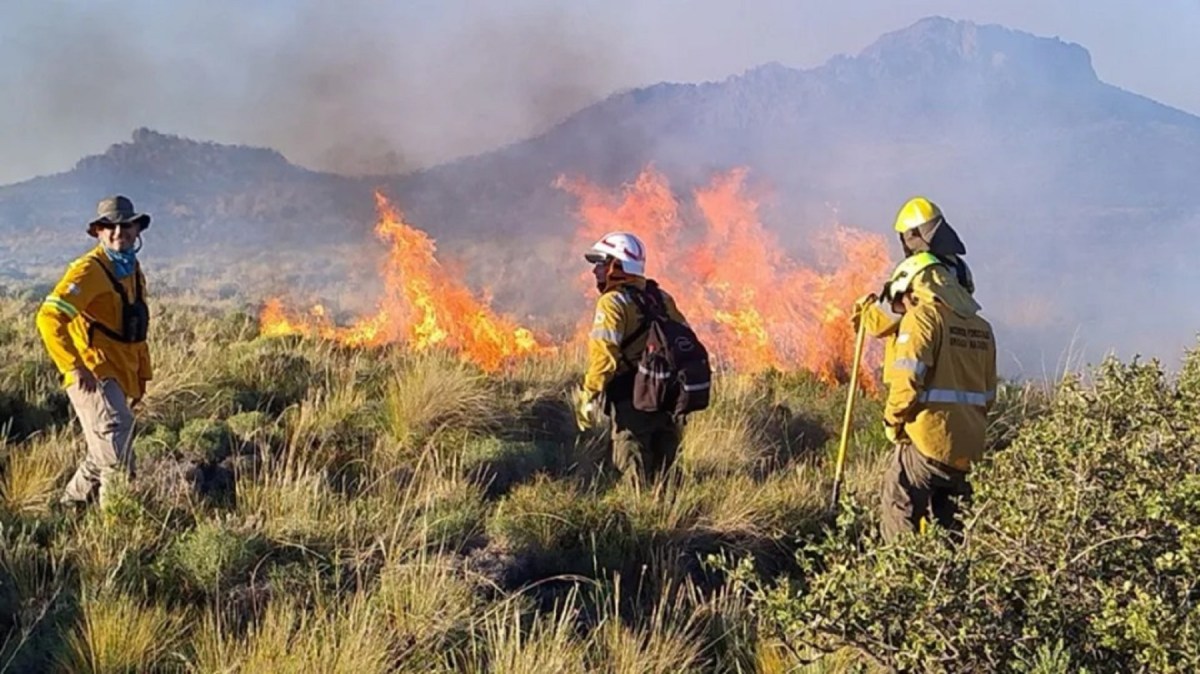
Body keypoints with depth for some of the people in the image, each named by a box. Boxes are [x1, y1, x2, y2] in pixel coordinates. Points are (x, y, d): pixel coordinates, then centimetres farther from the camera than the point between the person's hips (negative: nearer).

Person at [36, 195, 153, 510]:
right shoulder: (89, 270, -13)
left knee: (102, 457, 18)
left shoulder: (133, 271, 16)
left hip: (119, 379, 9)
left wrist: (142, 375, 20)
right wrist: (74, 367, -28)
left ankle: (70, 506, 34)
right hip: (94, 377, -9)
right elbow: (49, 318, -23)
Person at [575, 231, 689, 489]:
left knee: (637, 472, -1)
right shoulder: (661, 298, 12)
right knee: (661, 471, 15)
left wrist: (589, 397, -18)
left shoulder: (613, 303, -11)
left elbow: (604, 354, -21)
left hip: (632, 401, -7)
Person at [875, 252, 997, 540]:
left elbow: (906, 381, -16)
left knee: (898, 513, 1)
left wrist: (893, 421, -2)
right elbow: (988, 393, 16)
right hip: (969, 445, 7)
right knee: (946, 521, 16)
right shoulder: (981, 327, 14)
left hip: (928, 440, -7)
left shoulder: (922, 317, -7)